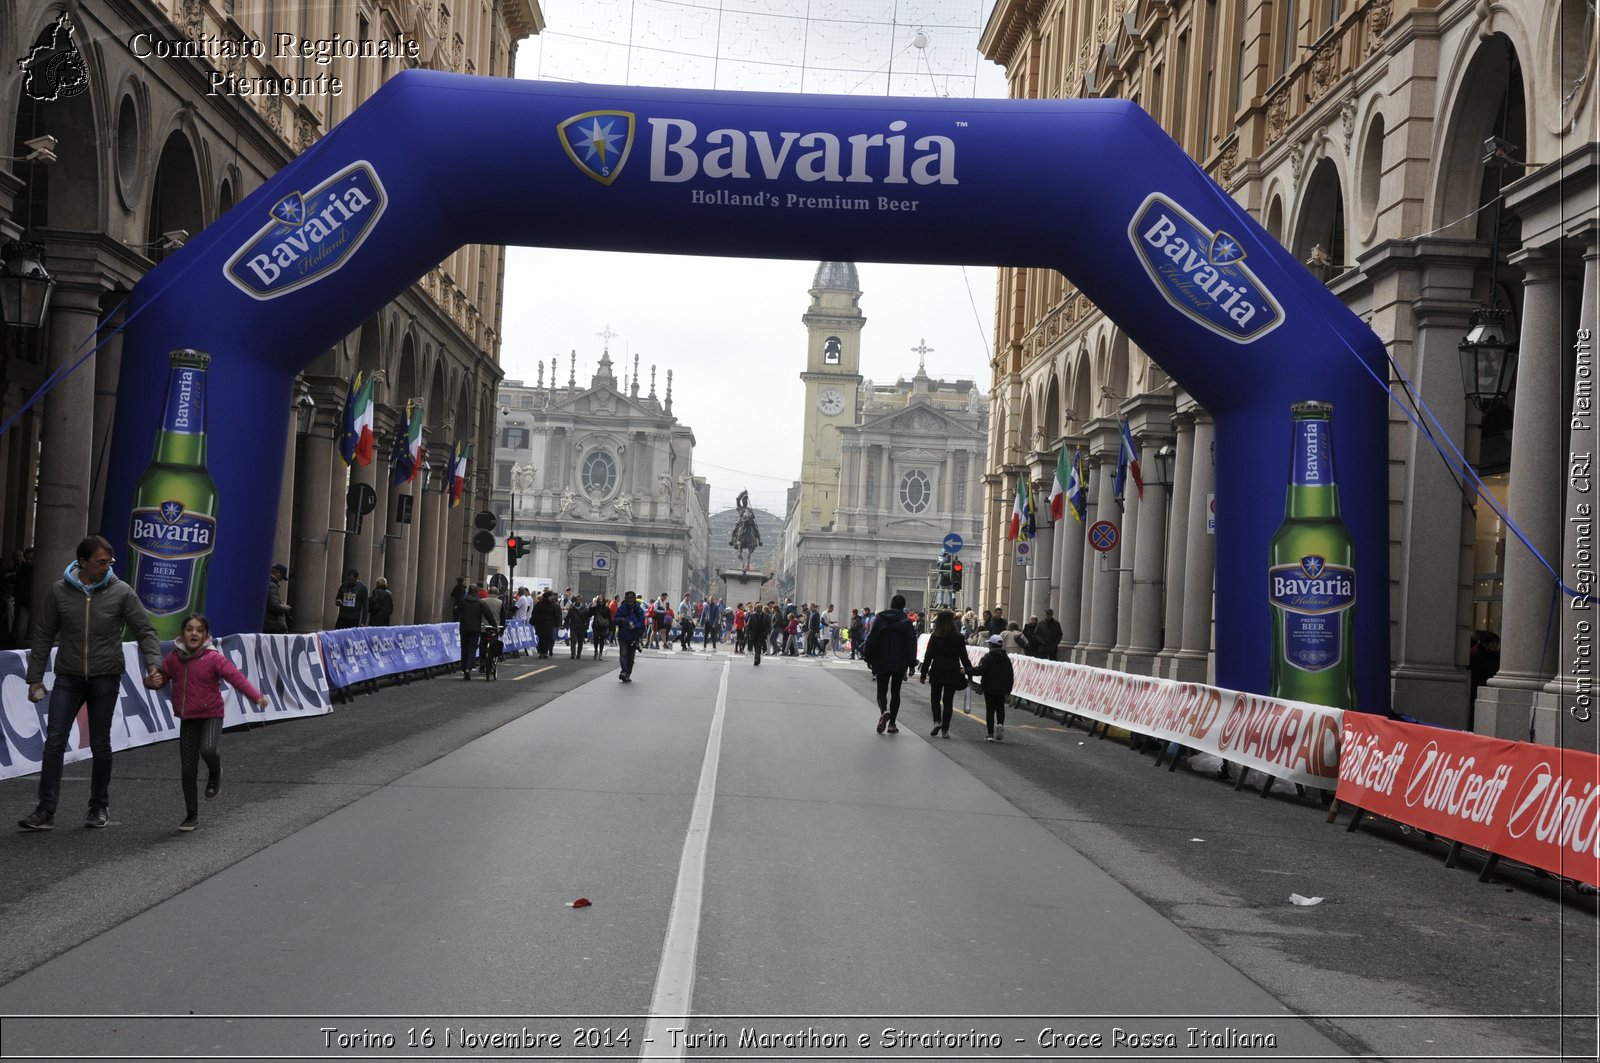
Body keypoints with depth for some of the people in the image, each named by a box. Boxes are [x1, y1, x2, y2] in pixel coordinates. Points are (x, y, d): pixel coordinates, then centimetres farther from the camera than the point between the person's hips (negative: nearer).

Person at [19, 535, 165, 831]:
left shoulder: (121, 592, -4)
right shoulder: (59, 591, -1)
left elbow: (145, 631, -2)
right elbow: (43, 636, 6)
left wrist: (153, 665, -17)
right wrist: (35, 677, 4)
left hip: (106, 678, -1)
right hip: (68, 677, 1)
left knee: (100, 745, 7)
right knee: (54, 741, -6)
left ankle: (100, 808, 21)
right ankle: (46, 811, -3)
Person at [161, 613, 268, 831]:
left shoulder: (214, 658, -11)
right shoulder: (174, 658, 3)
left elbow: (235, 677, -18)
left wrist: (256, 696, -29)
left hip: (211, 715, -4)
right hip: (187, 719, 4)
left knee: (207, 749, -31)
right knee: (187, 770, 4)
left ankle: (215, 773, 6)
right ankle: (192, 816, 18)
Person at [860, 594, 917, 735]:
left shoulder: (879, 619, -1)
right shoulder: (906, 622, -3)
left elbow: (871, 639, -2)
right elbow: (911, 643, -5)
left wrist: (868, 658, 6)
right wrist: (912, 663, 0)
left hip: (882, 662, 0)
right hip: (899, 664, 0)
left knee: (882, 690, 6)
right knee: (895, 692, 10)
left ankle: (884, 711, -25)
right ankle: (892, 723, 8)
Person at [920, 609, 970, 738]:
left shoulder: (935, 636, -4)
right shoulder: (958, 637, -2)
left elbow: (928, 656, -3)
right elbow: (963, 656, 0)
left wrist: (924, 673, 1)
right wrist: (968, 672, 7)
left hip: (937, 671, 0)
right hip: (952, 672, 1)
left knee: (936, 698, 14)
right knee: (948, 700, 5)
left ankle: (937, 721, -6)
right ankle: (945, 729, 3)